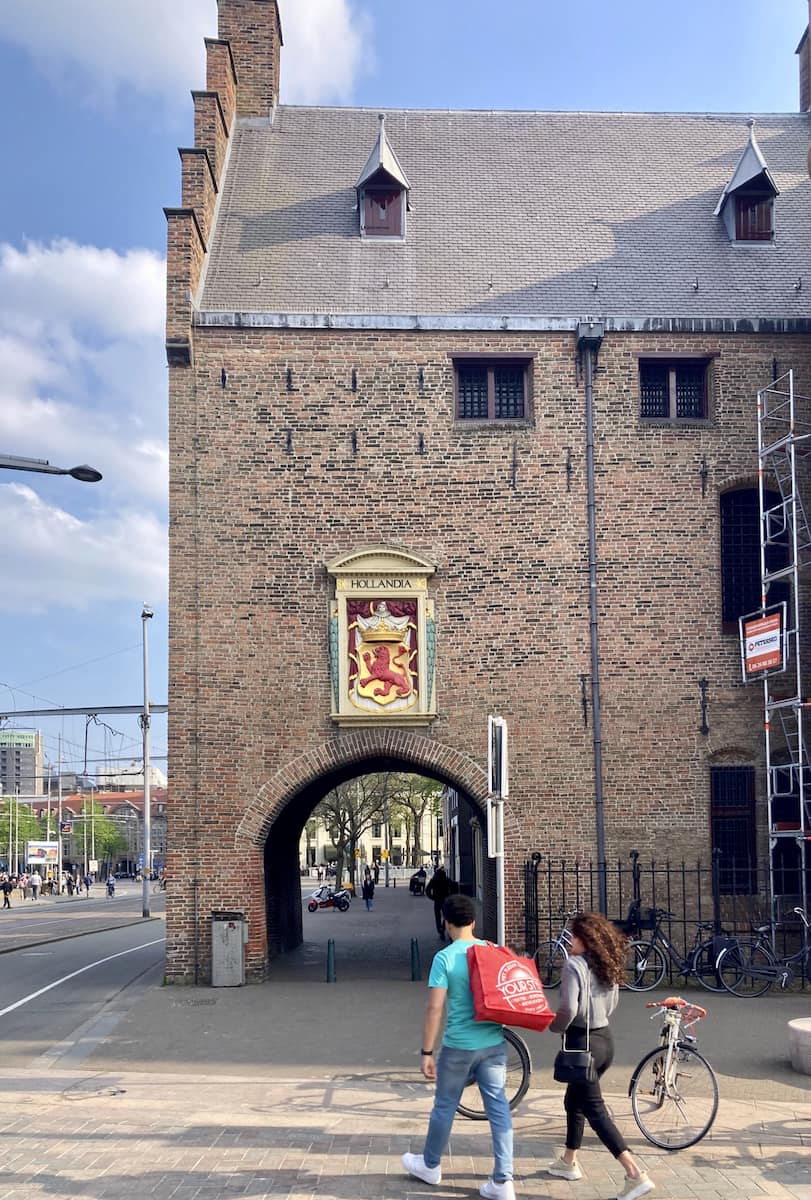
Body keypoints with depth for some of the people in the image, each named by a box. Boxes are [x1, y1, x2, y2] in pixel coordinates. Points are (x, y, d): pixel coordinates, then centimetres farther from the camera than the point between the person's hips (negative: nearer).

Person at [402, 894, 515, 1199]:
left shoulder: (444, 958, -13)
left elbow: (435, 1008, -15)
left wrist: (426, 1052, -10)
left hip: (459, 1046, -4)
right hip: (494, 1043, 4)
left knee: (444, 1106, 14)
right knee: (499, 1108, 6)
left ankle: (430, 1165, 33)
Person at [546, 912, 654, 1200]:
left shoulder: (574, 965, -18)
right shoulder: (607, 964, 6)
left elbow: (568, 1008, -26)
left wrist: (555, 1027, -7)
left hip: (582, 1042, -8)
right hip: (605, 1038, 8)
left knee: (595, 1112, -4)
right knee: (574, 1101, 24)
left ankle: (636, 1175, -11)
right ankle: (568, 1163, 37)